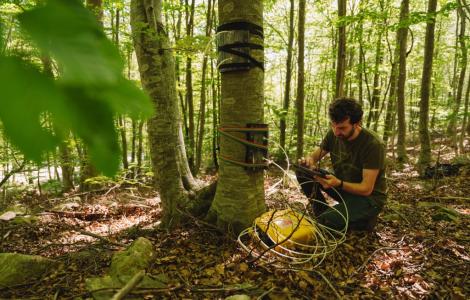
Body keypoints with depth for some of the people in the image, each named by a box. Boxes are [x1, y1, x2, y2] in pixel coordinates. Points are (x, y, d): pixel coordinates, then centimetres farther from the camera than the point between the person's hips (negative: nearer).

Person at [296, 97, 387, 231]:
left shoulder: (373, 144, -26)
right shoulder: (333, 134, -10)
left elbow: (366, 189, -25)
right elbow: (315, 154, 2)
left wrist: (338, 184, -43)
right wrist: (309, 160, -24)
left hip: (369, 197, -6)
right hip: (342, 186, 6)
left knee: (325, 221, -29)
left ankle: (364, 219, 1)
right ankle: (322, 213, 0)